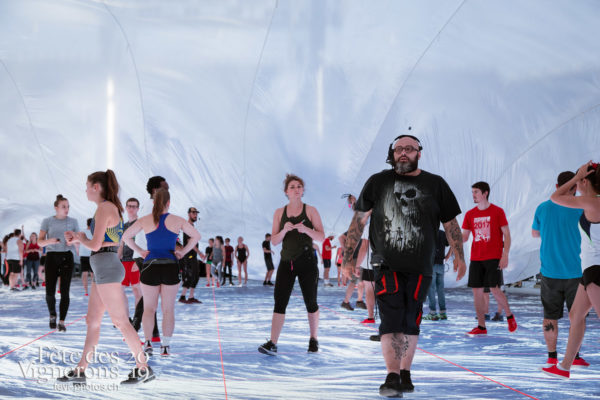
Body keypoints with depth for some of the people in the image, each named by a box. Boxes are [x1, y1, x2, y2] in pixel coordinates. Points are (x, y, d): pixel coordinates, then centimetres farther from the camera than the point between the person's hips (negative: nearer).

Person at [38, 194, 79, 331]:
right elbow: (40, 242, 4)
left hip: (67, 257, 0)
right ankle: (52, 315, 21)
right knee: (50, 291, -6)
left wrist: (72, 241, -12)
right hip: (51, 257, 0)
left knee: (64, 291, -7)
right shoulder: (47, 221, 7)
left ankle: (62, 322, 0)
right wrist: (49, 241, -18)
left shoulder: (73, 222, 9)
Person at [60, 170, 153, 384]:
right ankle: (80, 370, 16)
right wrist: (78, 238, 18)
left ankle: (144, 368, -3)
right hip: (104, 269, 10)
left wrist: (81, 239, 3)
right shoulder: (113, 208, 17)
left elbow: (95, 245, -17)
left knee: (120, 321, -7)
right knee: (92, 319, 11)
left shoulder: (104, 208, -12)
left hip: (107, 267, -10)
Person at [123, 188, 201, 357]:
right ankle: (165, 346, 4)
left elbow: (126, 236, 2)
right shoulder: (177, 220, 1)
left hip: (150, 267, 0)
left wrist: (139, 251, 4)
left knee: (149, 308, 10)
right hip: (170, 267, 0)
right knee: (168, 309, 7)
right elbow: (196, 236, 7)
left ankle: (148, 342, -4)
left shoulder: (144, 220, 1)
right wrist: (183, 251, 7)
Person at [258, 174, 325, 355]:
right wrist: (284, 230, -14)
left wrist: (305, 229, -19)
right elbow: (274, 241, 6)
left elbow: (321, 237, -2)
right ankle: (272, 343, -11)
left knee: (311, 302, 6)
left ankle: (313, 339, 22)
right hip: (286, 261, 2)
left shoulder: (310, 211, 3)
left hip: (307, 262, -1)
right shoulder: (279, 213, 8)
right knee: (279, 302, -7)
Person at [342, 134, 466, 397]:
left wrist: (459, 255, 6)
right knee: (391, 320, -12)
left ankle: (405, 373, 21)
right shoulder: (378, 182, 4)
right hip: (387, 264, -2)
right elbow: (359, 220, 5)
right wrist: (348, 257, 1)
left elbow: (450, 223, 13)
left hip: (420, 267, 2)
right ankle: (392, 377, -13)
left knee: (410, 322, 7)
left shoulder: (435, 185, 7)